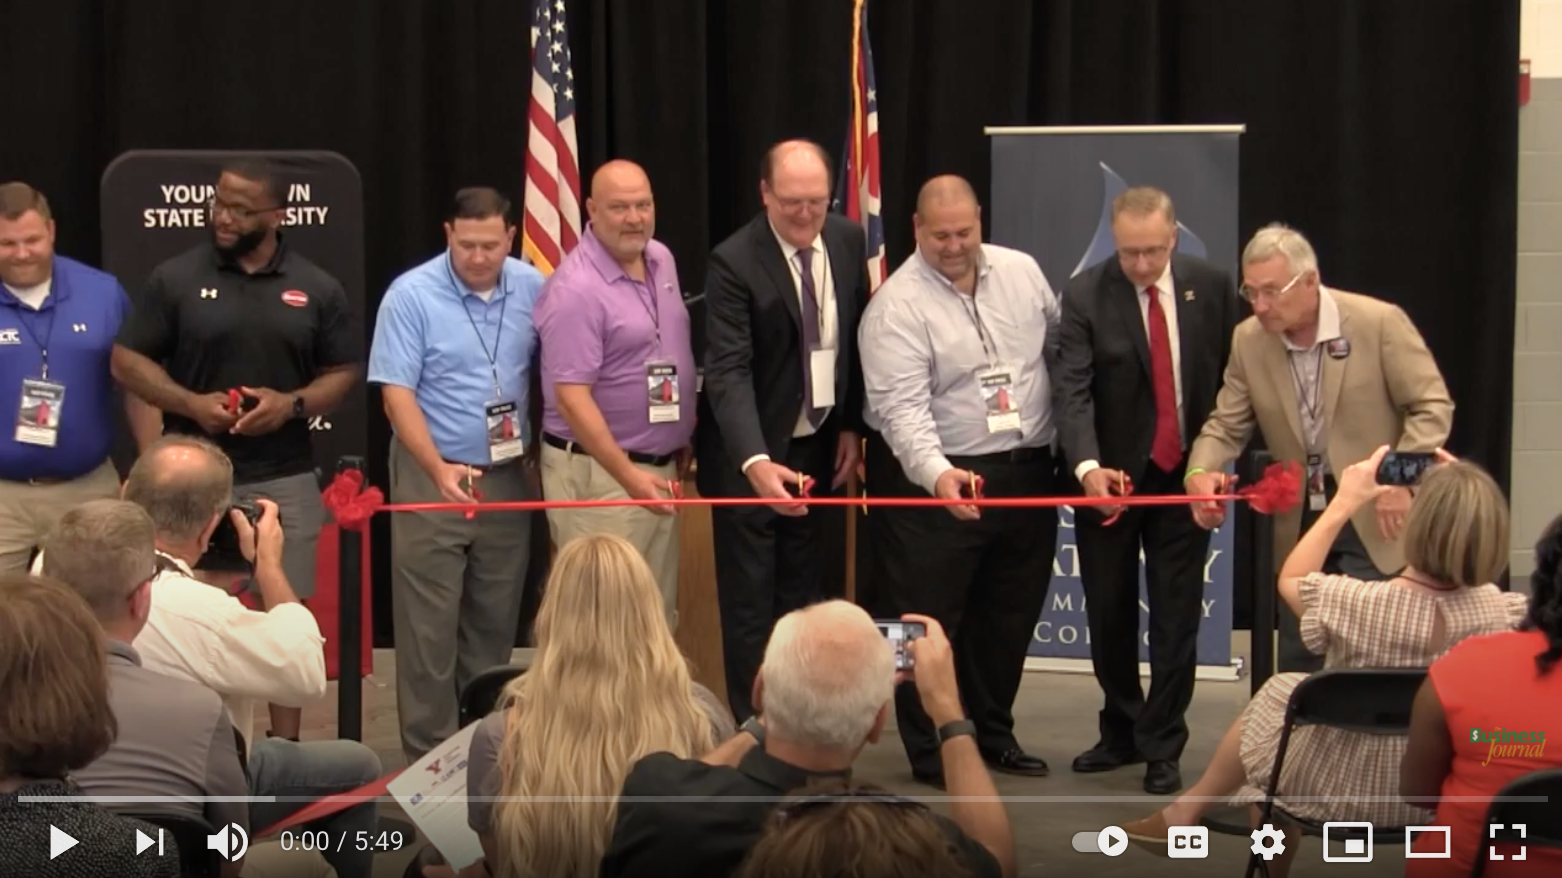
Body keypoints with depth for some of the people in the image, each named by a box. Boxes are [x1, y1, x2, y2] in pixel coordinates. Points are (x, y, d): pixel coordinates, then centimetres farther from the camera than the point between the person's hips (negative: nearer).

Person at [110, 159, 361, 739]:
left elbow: (346, 373, 7)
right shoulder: (176, 278, 0)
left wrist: (293, 403, -12)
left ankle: (285, 748, 13)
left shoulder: (317, 289, 3)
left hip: (284, 479, 1)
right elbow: (127, 361, 1)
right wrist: (190, 403, -14)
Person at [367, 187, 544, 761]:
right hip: (433, 477, -4)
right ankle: (428, 754, 7)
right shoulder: (412, 295, -11)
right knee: (429, 625, -1)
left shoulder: (532, 289, 0)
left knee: (495, 622, 12)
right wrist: (439, 469, -24)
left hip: (507, 477, 4)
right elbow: (396, 391, -14)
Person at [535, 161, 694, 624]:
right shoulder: (576, 289, -18)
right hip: (598, 473, -8)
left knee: (660, 613, 14)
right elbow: (571, 397, -22)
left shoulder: (662, 259, 7)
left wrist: (681, 440, 18)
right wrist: (628, 475, -25)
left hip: (661, 467, 8)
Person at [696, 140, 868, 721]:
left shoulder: (849, 242, -1)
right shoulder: (734, 262, -18)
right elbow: (728, 371, -25)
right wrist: (757, 462, -37)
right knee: (751, 603, 2)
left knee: (806, 597, 10)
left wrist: (852, 426, 6)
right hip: (751, 454, -5)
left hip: (821, 447, 5)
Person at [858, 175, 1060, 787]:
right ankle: (931, 753, 11)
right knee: (928, 622, -1)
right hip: (934, 482, -5)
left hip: (1027, 473, 6)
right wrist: (938, 474, -37)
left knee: (1010, 617, 15)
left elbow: (1059, 352, 14)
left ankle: (992, 734, 31)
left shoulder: (1021, 273, 4)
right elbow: (901, 407, -22)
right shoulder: (897, 305, -14)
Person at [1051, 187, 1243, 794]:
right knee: (1108, 616, 12)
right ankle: (1122, 732, 29)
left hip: (1185, 476, 0)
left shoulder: (1212, 288, -5)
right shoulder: (1085, 295, -11)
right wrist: (1087, 466, -33)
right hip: (1108, 479, 0)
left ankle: (1162, 749, 13)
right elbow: (1072, 389, -19)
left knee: (1177, 619, 3)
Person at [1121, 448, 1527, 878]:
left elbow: (1290, 580, -5)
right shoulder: (1501, 611, -22)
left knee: (1275, 695, 25)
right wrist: (1467, 498, 5)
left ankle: (1188, 811, 45)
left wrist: (1344, 503, -1)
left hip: (1343, 794, -3)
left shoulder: (1356, 604, -29)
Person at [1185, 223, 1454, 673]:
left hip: (1376, 516, -4)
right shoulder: (1248, 340, -2)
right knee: (1298, 664, 10)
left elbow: (1432, 406, -10)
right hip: (1299, 522, 5)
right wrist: (1200, 473, -16)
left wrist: (1402, 479, -21)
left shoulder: (1379, 322, -15)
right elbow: (1227, 424, 5)